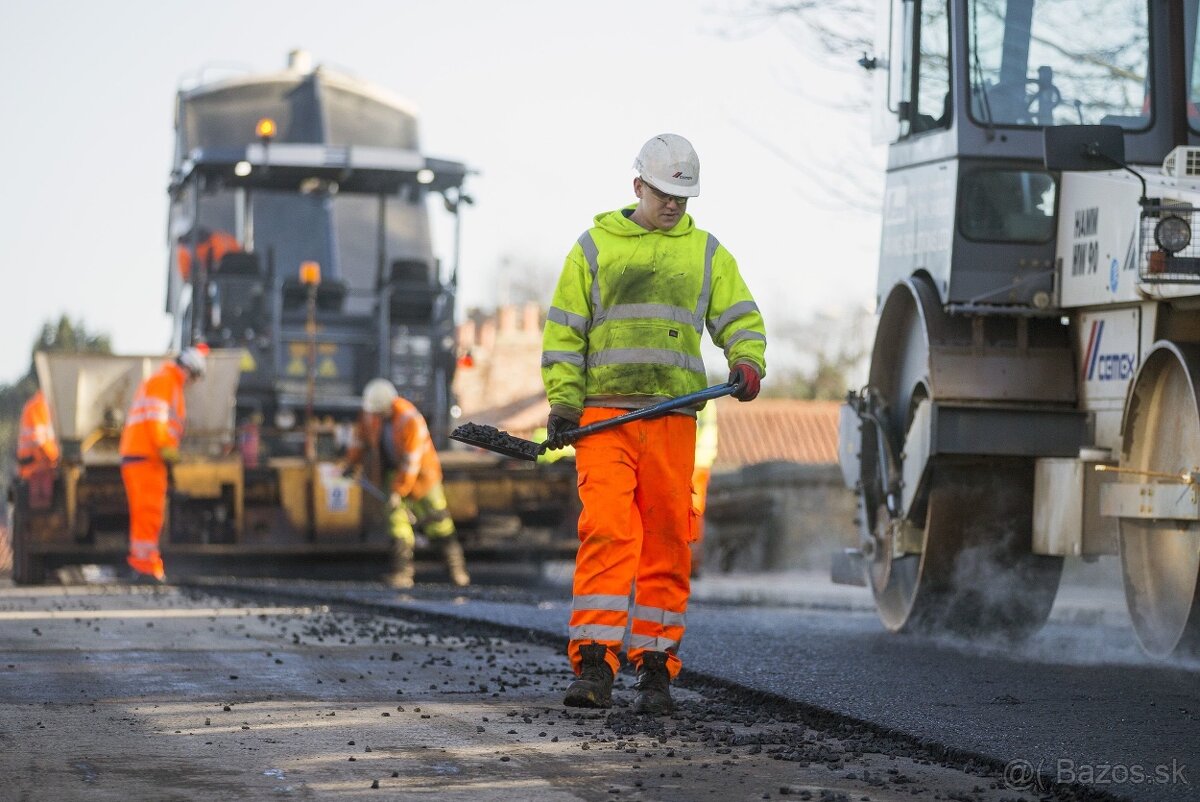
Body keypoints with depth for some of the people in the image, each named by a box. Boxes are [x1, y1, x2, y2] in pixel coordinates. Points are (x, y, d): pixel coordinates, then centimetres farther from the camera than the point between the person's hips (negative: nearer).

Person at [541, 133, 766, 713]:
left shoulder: (706, 253, 16)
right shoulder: (595, 247, 10)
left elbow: (739, 318, 11)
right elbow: (563, 329, 9)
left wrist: (747, 361, -11)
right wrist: (562, 402, -1)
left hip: (673, 420, 2)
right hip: (603, 413, -2)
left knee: (666, 542, 1)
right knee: (606, 531, -14)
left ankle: (655, 666, 9)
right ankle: (594, 666, -17)